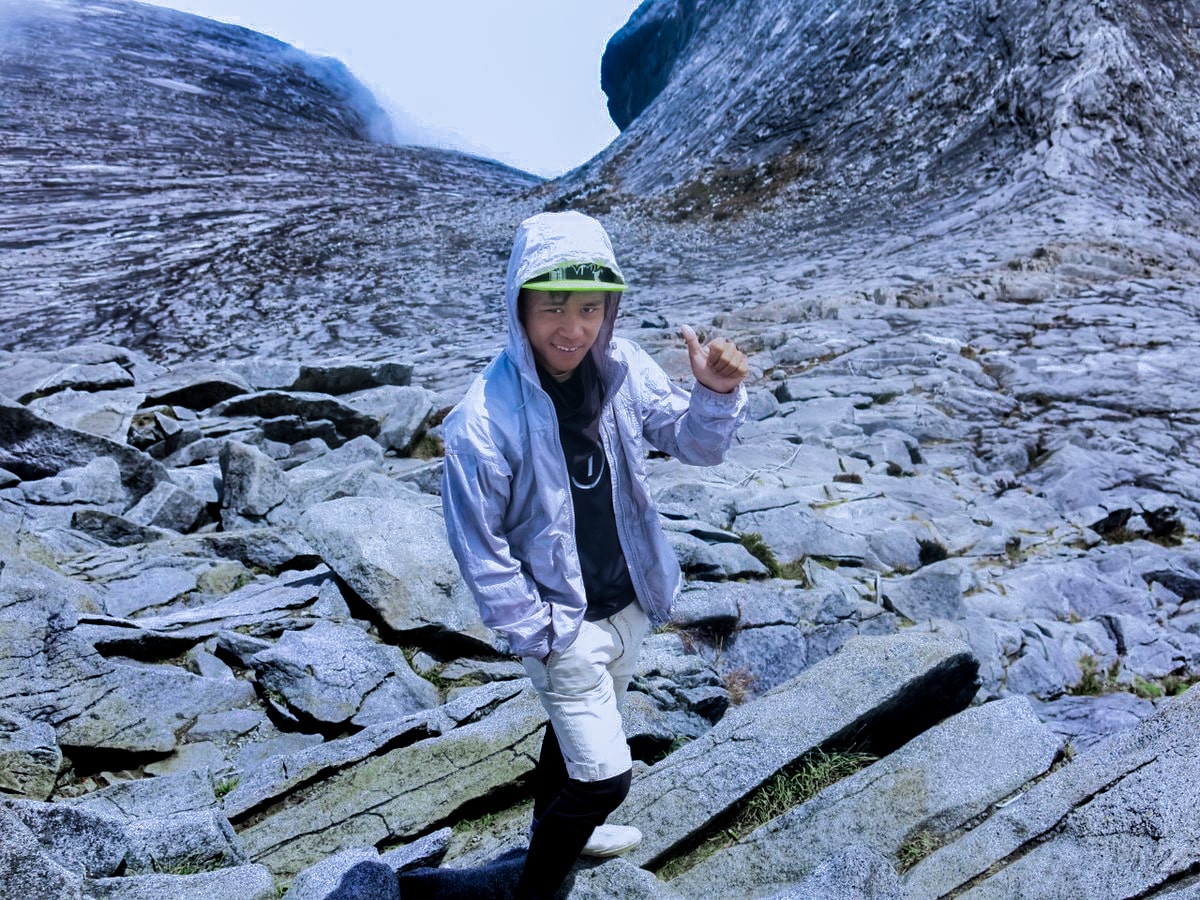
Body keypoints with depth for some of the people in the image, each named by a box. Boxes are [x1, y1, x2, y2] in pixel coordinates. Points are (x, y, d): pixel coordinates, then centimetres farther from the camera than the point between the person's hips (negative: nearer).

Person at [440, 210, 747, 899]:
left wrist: (716, 395, -25)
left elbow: (694, 444, -5)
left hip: (630, 603, 6)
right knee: (606, 776, -1)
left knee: (578, 729, 28)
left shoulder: (621, 367, -11)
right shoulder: (484, 420, -26)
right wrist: (535, 635, -13)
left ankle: (557, 827, 57)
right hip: (564, 622, -6)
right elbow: (480, 545, -18)